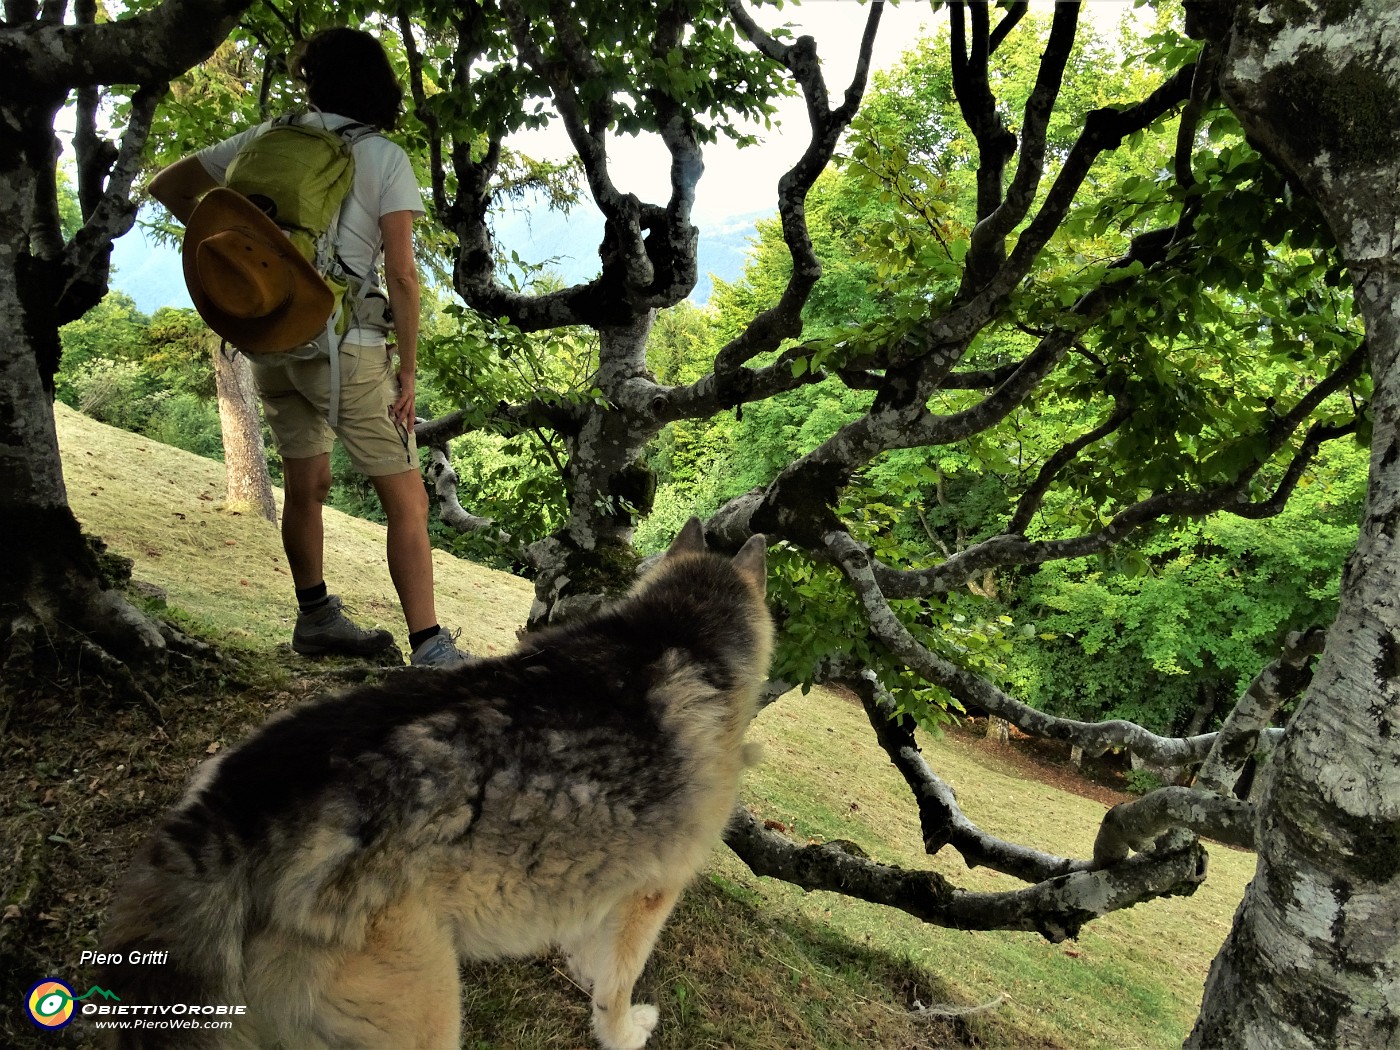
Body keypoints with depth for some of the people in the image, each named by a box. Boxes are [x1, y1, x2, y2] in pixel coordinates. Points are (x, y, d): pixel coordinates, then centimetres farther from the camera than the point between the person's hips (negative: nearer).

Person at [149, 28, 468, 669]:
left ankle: (316, 620, 33)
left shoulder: (268, 139, 8)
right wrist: (408, 369, -4)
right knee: (407, 500, -1)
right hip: (345, 347, -6)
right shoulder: (384, 158, -4)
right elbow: (401, 275, -10)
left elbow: (168, 188, 16)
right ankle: (430, 651, -3)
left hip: (269, 341, 6)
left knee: (305, 485, 20)